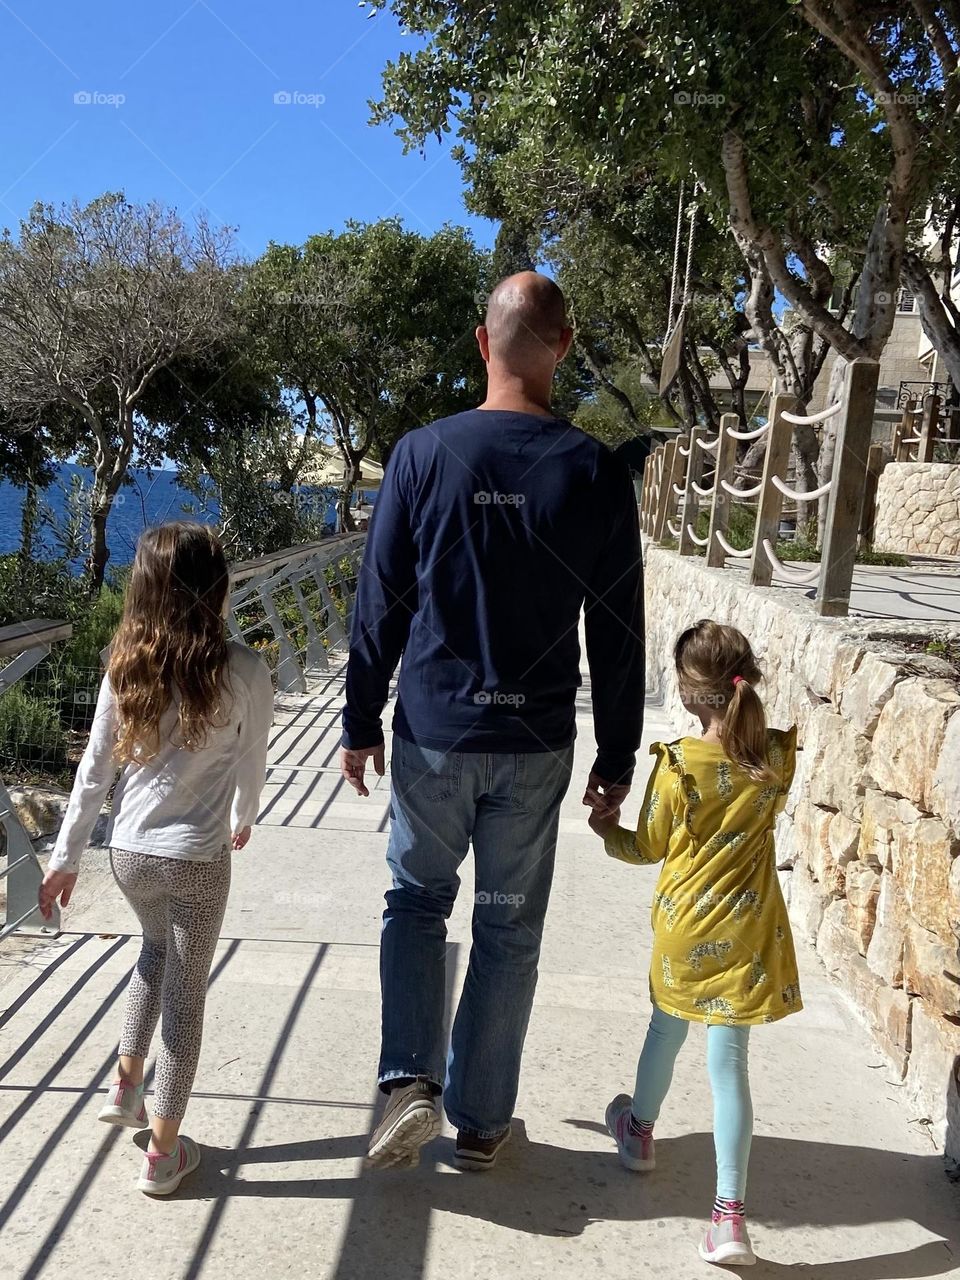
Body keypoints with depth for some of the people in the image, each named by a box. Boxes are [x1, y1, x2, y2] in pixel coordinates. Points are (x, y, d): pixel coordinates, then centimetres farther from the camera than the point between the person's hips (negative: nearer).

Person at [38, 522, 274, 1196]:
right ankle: (164, 1152, 20)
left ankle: (127, 1086, 35)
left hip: (128, 852, 4)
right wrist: (242, 820, 20)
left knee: (157, 951, 31)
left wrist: (66, 857, 9)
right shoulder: (243, 671, -14)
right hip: (196, 860, -4)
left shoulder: (126, 667, -5)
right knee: (184, 995, 10)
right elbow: (252, 765, 0)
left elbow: (95, 770, 0)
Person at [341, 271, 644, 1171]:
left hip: (432, 733, 0)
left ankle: (410, 1081, 7)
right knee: (509, 928, 14)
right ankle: (479, 1121, 27)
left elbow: (380, 602, -3)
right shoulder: (596, 474, -6)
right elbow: (617, 634, -2)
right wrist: (617, 756, 8)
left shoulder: (423, 454, -7)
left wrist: (361, 723, 8)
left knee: (416, 899, 20)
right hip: (535, 744, 1)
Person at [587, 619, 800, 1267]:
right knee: (729, 1062, 7)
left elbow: (647, 849, -6)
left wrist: (606, 830, 13)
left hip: (685, 927, -1)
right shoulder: (778, 756, -9)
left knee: (667, 1028, 23)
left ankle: (640, 1130, 48)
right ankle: (730, 1214, 6)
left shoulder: (678, 764, -18)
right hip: (749, 929, 2)